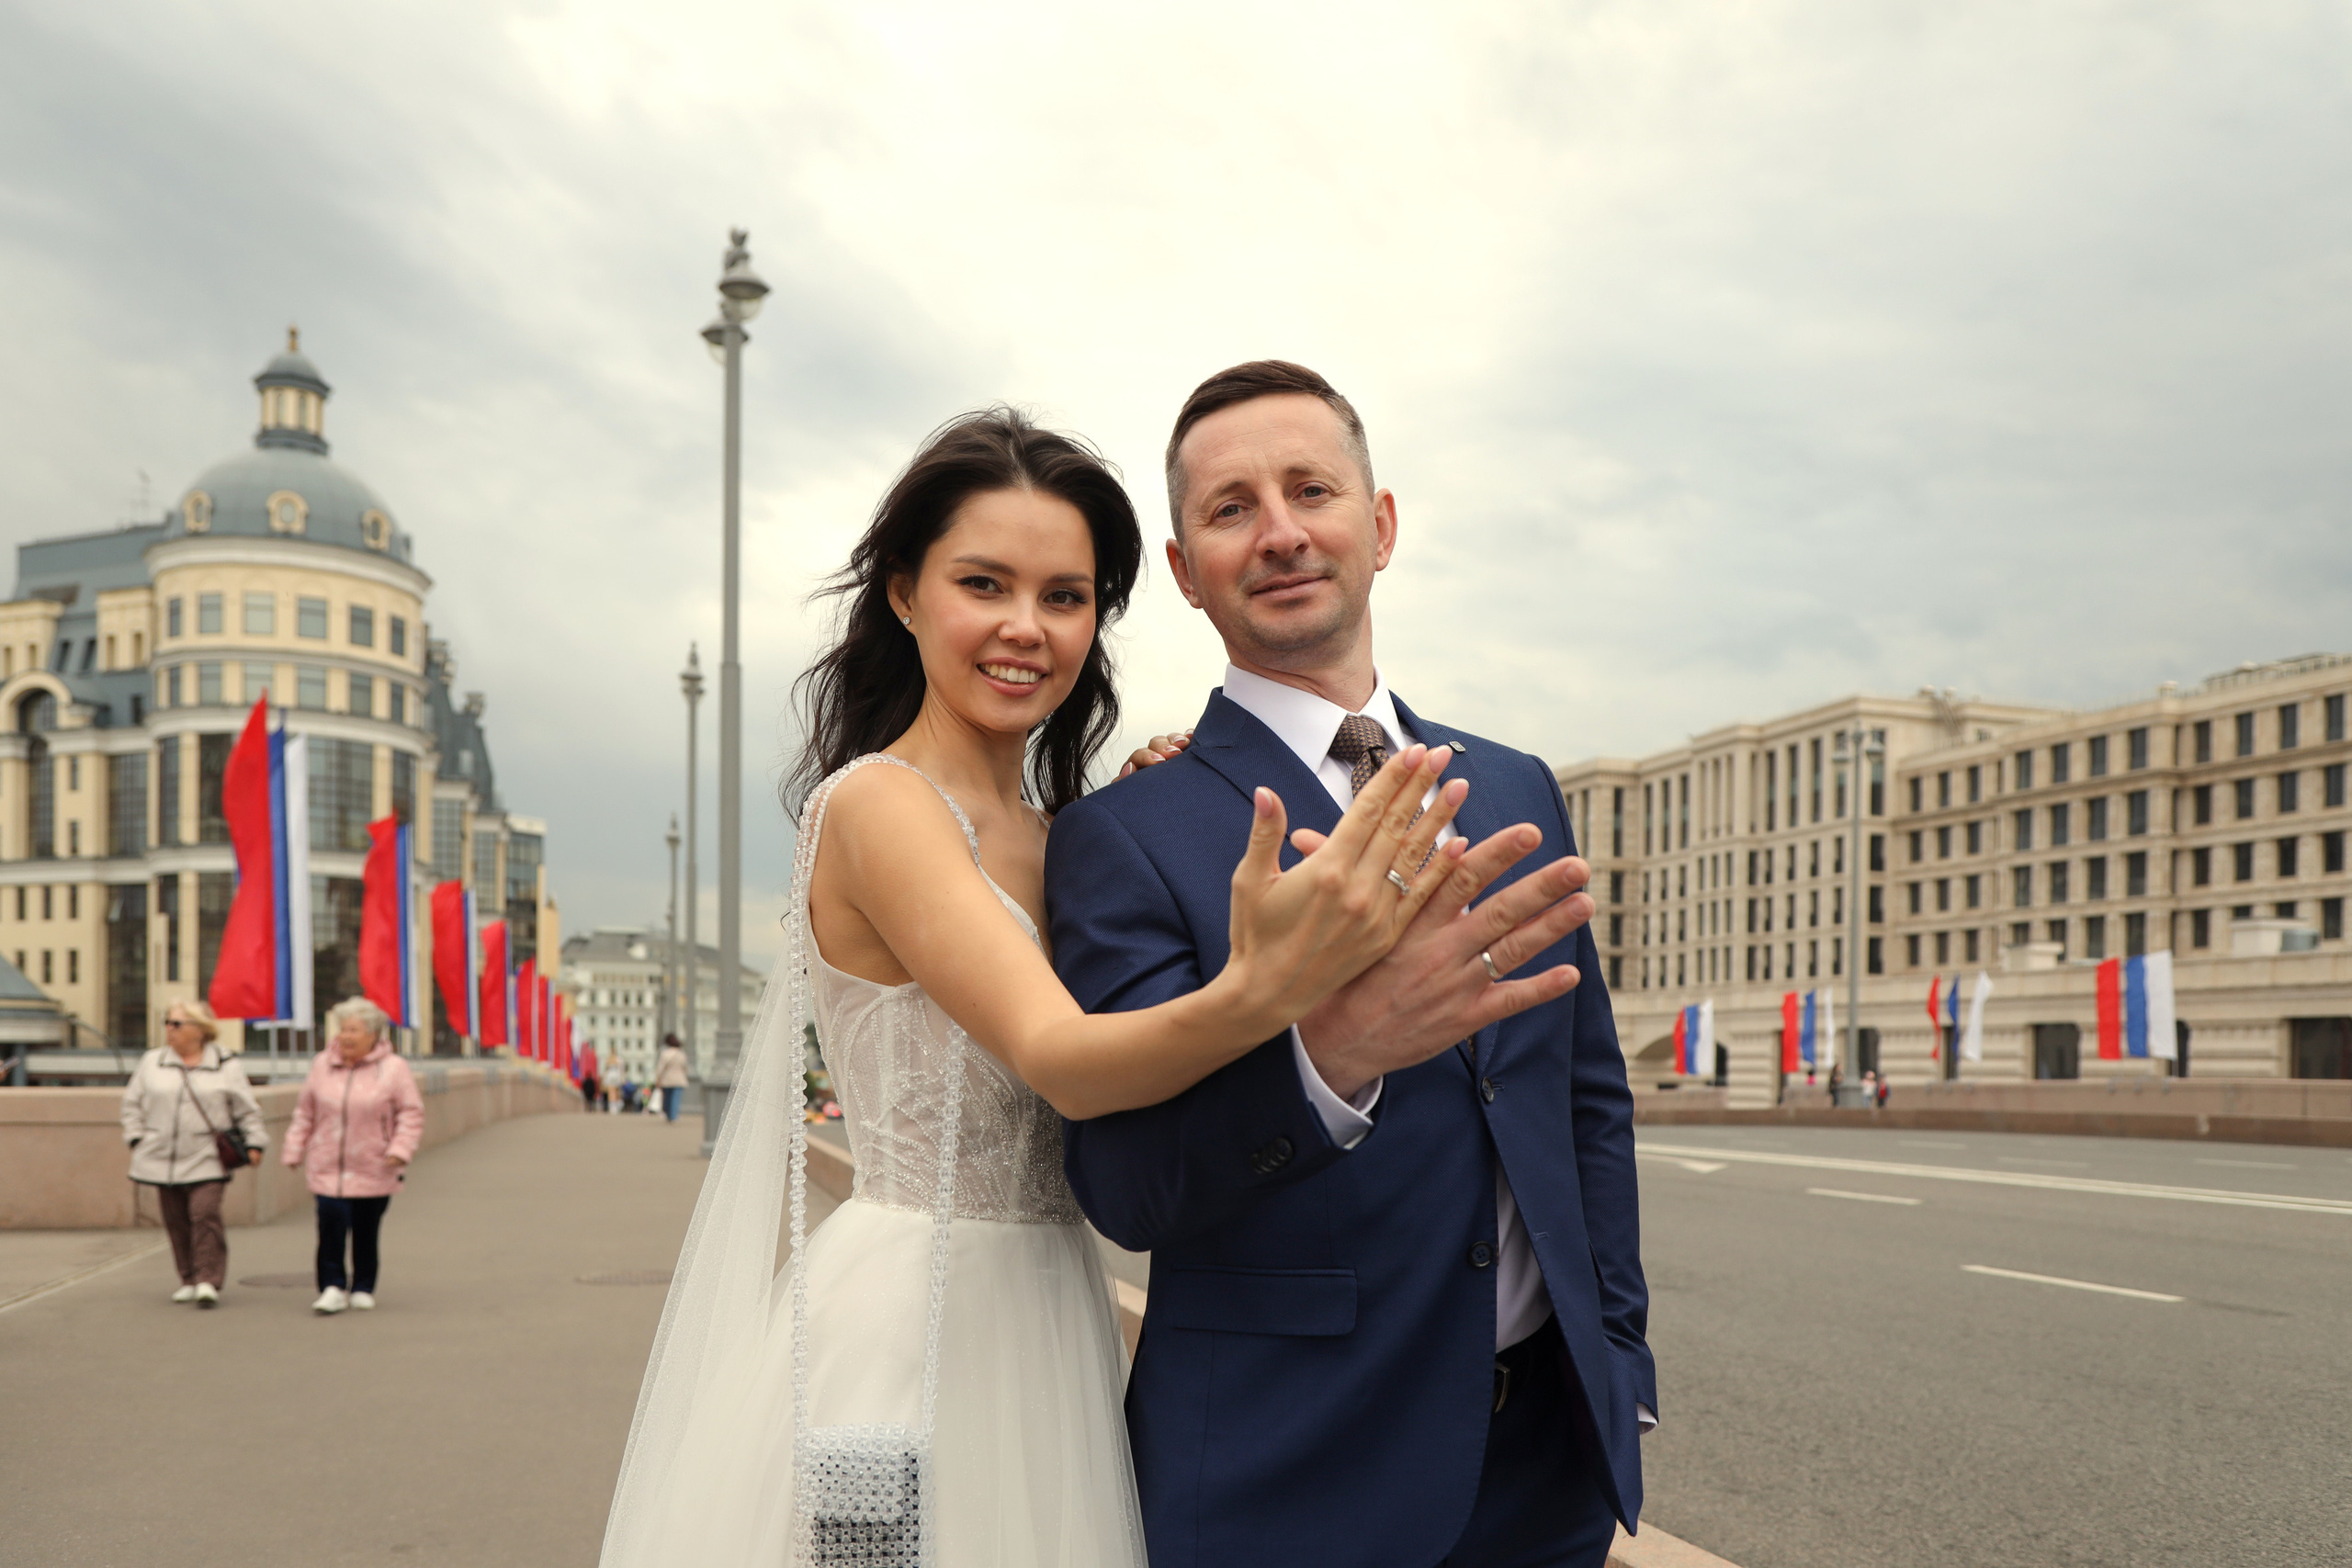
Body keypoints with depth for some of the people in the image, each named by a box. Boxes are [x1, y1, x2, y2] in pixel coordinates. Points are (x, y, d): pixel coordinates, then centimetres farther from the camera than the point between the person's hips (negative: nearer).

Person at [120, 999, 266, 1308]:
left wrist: (253, 1143, 0)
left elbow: (247, 1109, 6)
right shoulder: (152, 1062, 12)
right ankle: (189, 1280, 17)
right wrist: (136, 1138, 7)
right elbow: (133, 1104, 16)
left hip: (206, 1161, -3)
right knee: (176, 1220, 5)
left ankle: (209, 1281, -11)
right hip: (163, 1160, 4)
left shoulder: (226, 1066, 4)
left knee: (205, 1214, -15)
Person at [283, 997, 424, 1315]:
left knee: (366, 1233, 6)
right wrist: (295, 1149, 11)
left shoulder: (393, 1069, -1)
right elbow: (305, 1112, 15)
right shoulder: (322, 1065, 8)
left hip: (373, 1171, -1)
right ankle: (332, 1287, -2)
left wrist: (400, 1149, -13)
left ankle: (363, 1289, 20)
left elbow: (411, 1113, -2)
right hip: (327, 1167, 2)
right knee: (331, 1223, -12)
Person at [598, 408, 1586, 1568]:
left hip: (1035, 1327, 8)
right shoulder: (878, 803, -15)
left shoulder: (1054, 834, 9)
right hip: (908, 1327, -7)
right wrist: (1263, 992, -46)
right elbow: (1059, 1060, -27)